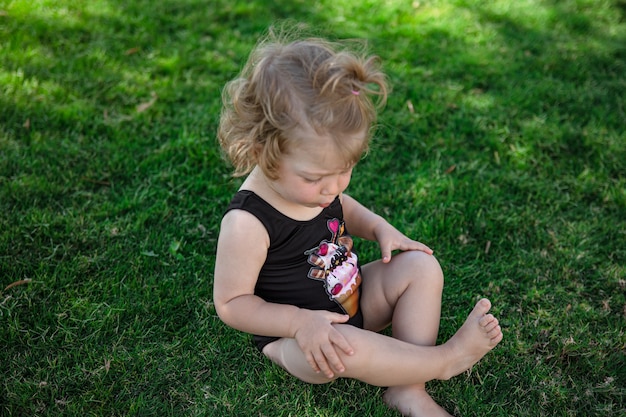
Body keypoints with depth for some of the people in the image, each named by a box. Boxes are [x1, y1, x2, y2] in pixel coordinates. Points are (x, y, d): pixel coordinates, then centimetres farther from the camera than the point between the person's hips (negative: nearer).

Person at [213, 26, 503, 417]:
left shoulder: (316, 179, -9)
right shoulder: (248, 222, -31)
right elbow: (231, 302, -21)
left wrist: (379, 227, -4)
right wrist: (300, 322, -32)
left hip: (353, 298, 7)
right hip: (293, 333, -7)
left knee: (422, 267, -8)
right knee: (334, 350, -38)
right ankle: (444, 359, -16)